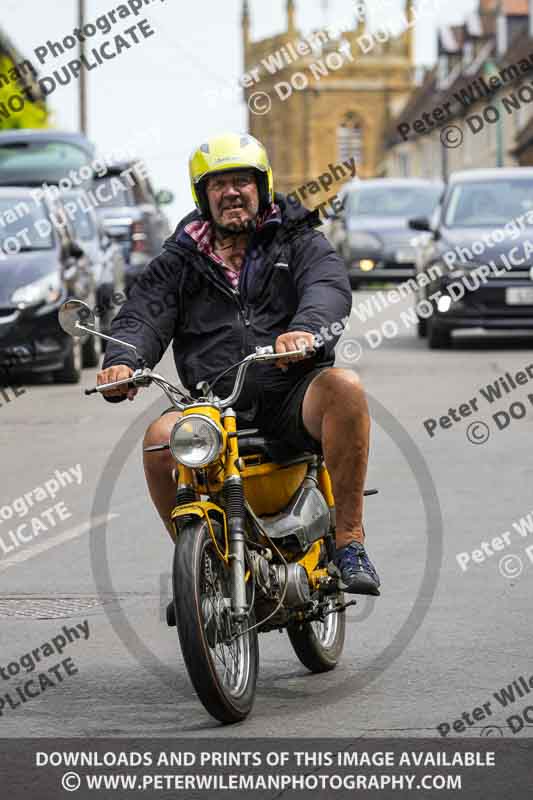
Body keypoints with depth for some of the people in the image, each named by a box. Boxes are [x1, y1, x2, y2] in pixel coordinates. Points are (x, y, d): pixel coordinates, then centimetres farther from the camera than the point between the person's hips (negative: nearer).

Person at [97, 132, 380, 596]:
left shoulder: (298, 241, 11)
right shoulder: (181, 260, 17)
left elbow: (329, 288, -10)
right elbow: (142, 314, 5)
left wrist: (306, 330, -34)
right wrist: (123, 362, -20)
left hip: (293, 398, -1)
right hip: (214, 405, 1)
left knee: (345, 387, -33)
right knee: (160, 438, -29)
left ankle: (349, 540, -24)